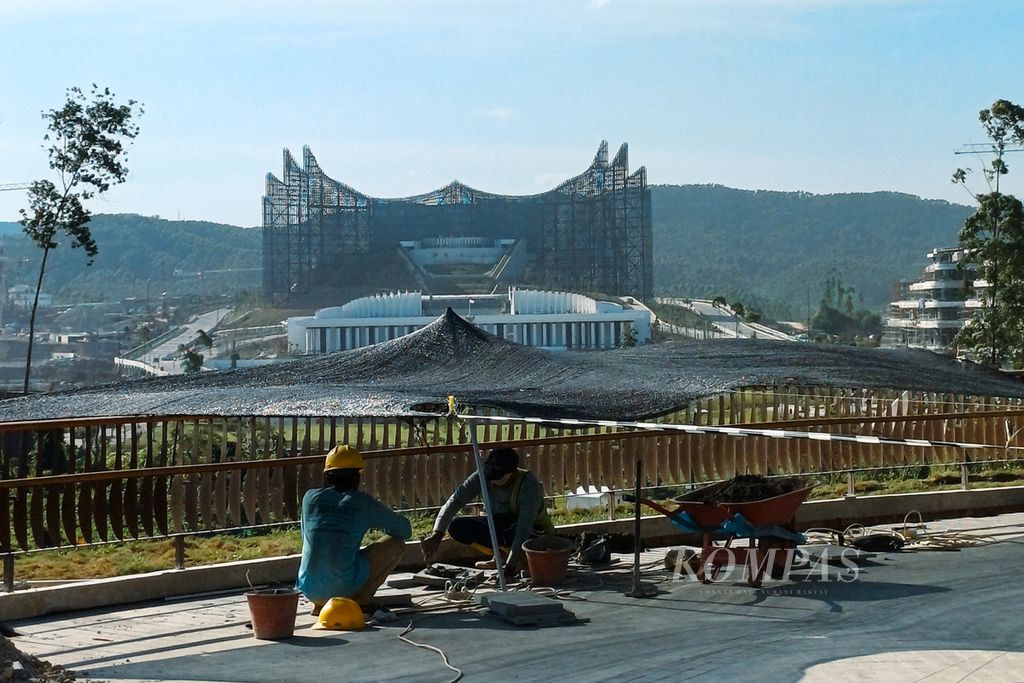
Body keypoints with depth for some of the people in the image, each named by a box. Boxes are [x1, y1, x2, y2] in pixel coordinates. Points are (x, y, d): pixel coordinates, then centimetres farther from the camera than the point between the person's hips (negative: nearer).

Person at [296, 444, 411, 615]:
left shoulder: (310, 497, 10)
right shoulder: (363, 502, 2)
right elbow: (405, 529, 12)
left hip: (309, 589, 5)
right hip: (344, 587, -5)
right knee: (397, 543, 13)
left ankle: (319, 604, 16)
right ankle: (363, 600, 6)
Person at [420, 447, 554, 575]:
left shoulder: (529, 485, -33)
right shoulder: (482, 477, -21)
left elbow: (524, 528, -38)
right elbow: (454, 501, -29)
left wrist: (510, 567, -45)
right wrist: (437, 534, -44)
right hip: (500, 527, 5)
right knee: (456, 526, -19)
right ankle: (500, 553, -5)